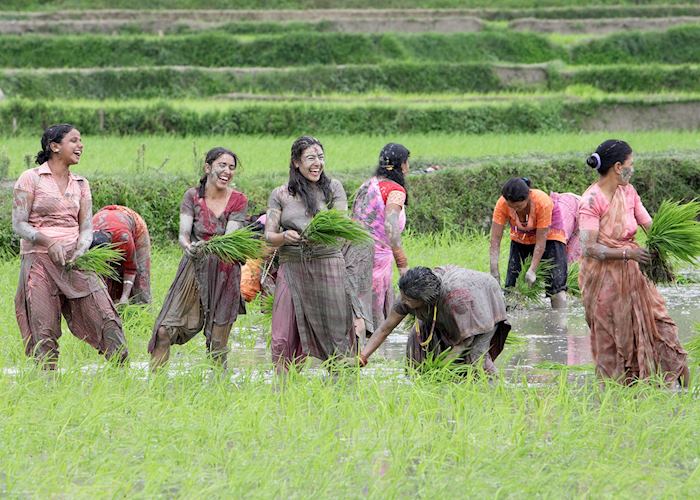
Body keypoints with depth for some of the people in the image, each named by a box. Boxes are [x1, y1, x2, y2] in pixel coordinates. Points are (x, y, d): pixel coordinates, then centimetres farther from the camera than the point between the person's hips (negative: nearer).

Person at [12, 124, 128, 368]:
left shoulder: (80, 184, 14)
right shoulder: (30, 179, 0)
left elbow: (86, 227, 9)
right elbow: (18, 224, -5)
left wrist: (80, 251, -12)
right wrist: (49, 242, -20)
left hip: (75, 261, 4)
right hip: (39, 259, -4)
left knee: (106, 318, -8)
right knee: (43, 332, -5)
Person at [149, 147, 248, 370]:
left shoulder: (238, 201, -2)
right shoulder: (193, 196, -1)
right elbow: (183, 233, -12)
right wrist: (188, 246, -37)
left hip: (224, 273, 0)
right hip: (194, 269, 0)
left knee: (218, 343, 1)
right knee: (165, 330, -10)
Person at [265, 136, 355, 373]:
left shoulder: (333, 188, 7)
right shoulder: (280, 195, 9)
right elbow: (268, 235, 5)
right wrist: (284, 237, -18)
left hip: (327, 266, -1)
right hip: (292, 269, 1)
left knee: (335, 335, -2)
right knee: (284, 340, -4)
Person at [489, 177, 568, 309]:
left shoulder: (542, 203, -35)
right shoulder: (502, 204, -28)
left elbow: (541, 242, -28)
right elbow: (495, 240, -25)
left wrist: (532, 270, -29)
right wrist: (494, 272, -32)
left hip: (549, 236, -3)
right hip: (520, 239, 3)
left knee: (557, 288, -13)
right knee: (511, 287, -3)